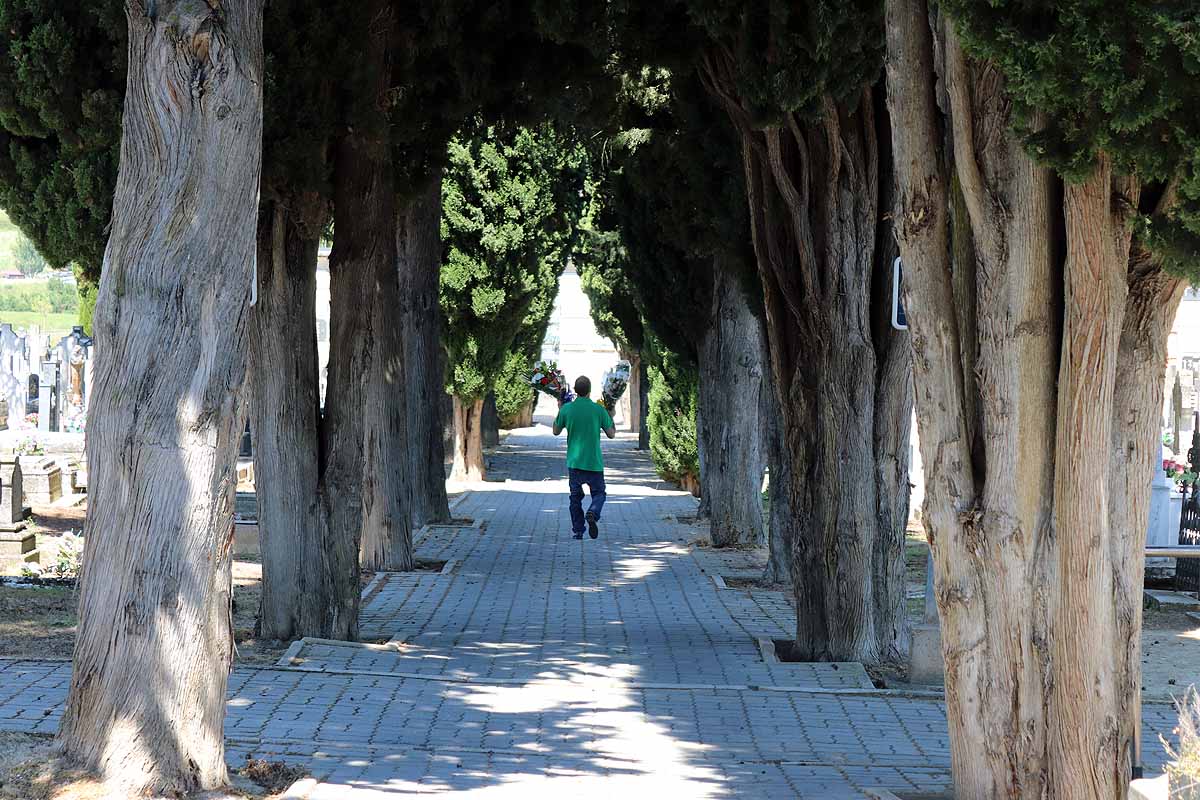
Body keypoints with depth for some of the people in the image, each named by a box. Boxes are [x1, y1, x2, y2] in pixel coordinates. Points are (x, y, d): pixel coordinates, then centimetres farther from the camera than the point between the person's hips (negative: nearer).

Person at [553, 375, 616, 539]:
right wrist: (611, 416, 14)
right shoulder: (598, 409, -8)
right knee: (598, 493, 10)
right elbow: (611, 434, 0)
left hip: (574, 462, 1)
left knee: (576, 496, 12)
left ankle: (577, 531, 9)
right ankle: (592, 514, -19)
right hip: (594, 462, -1)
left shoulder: (566, 409, -5)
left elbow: (556, 431, 10)